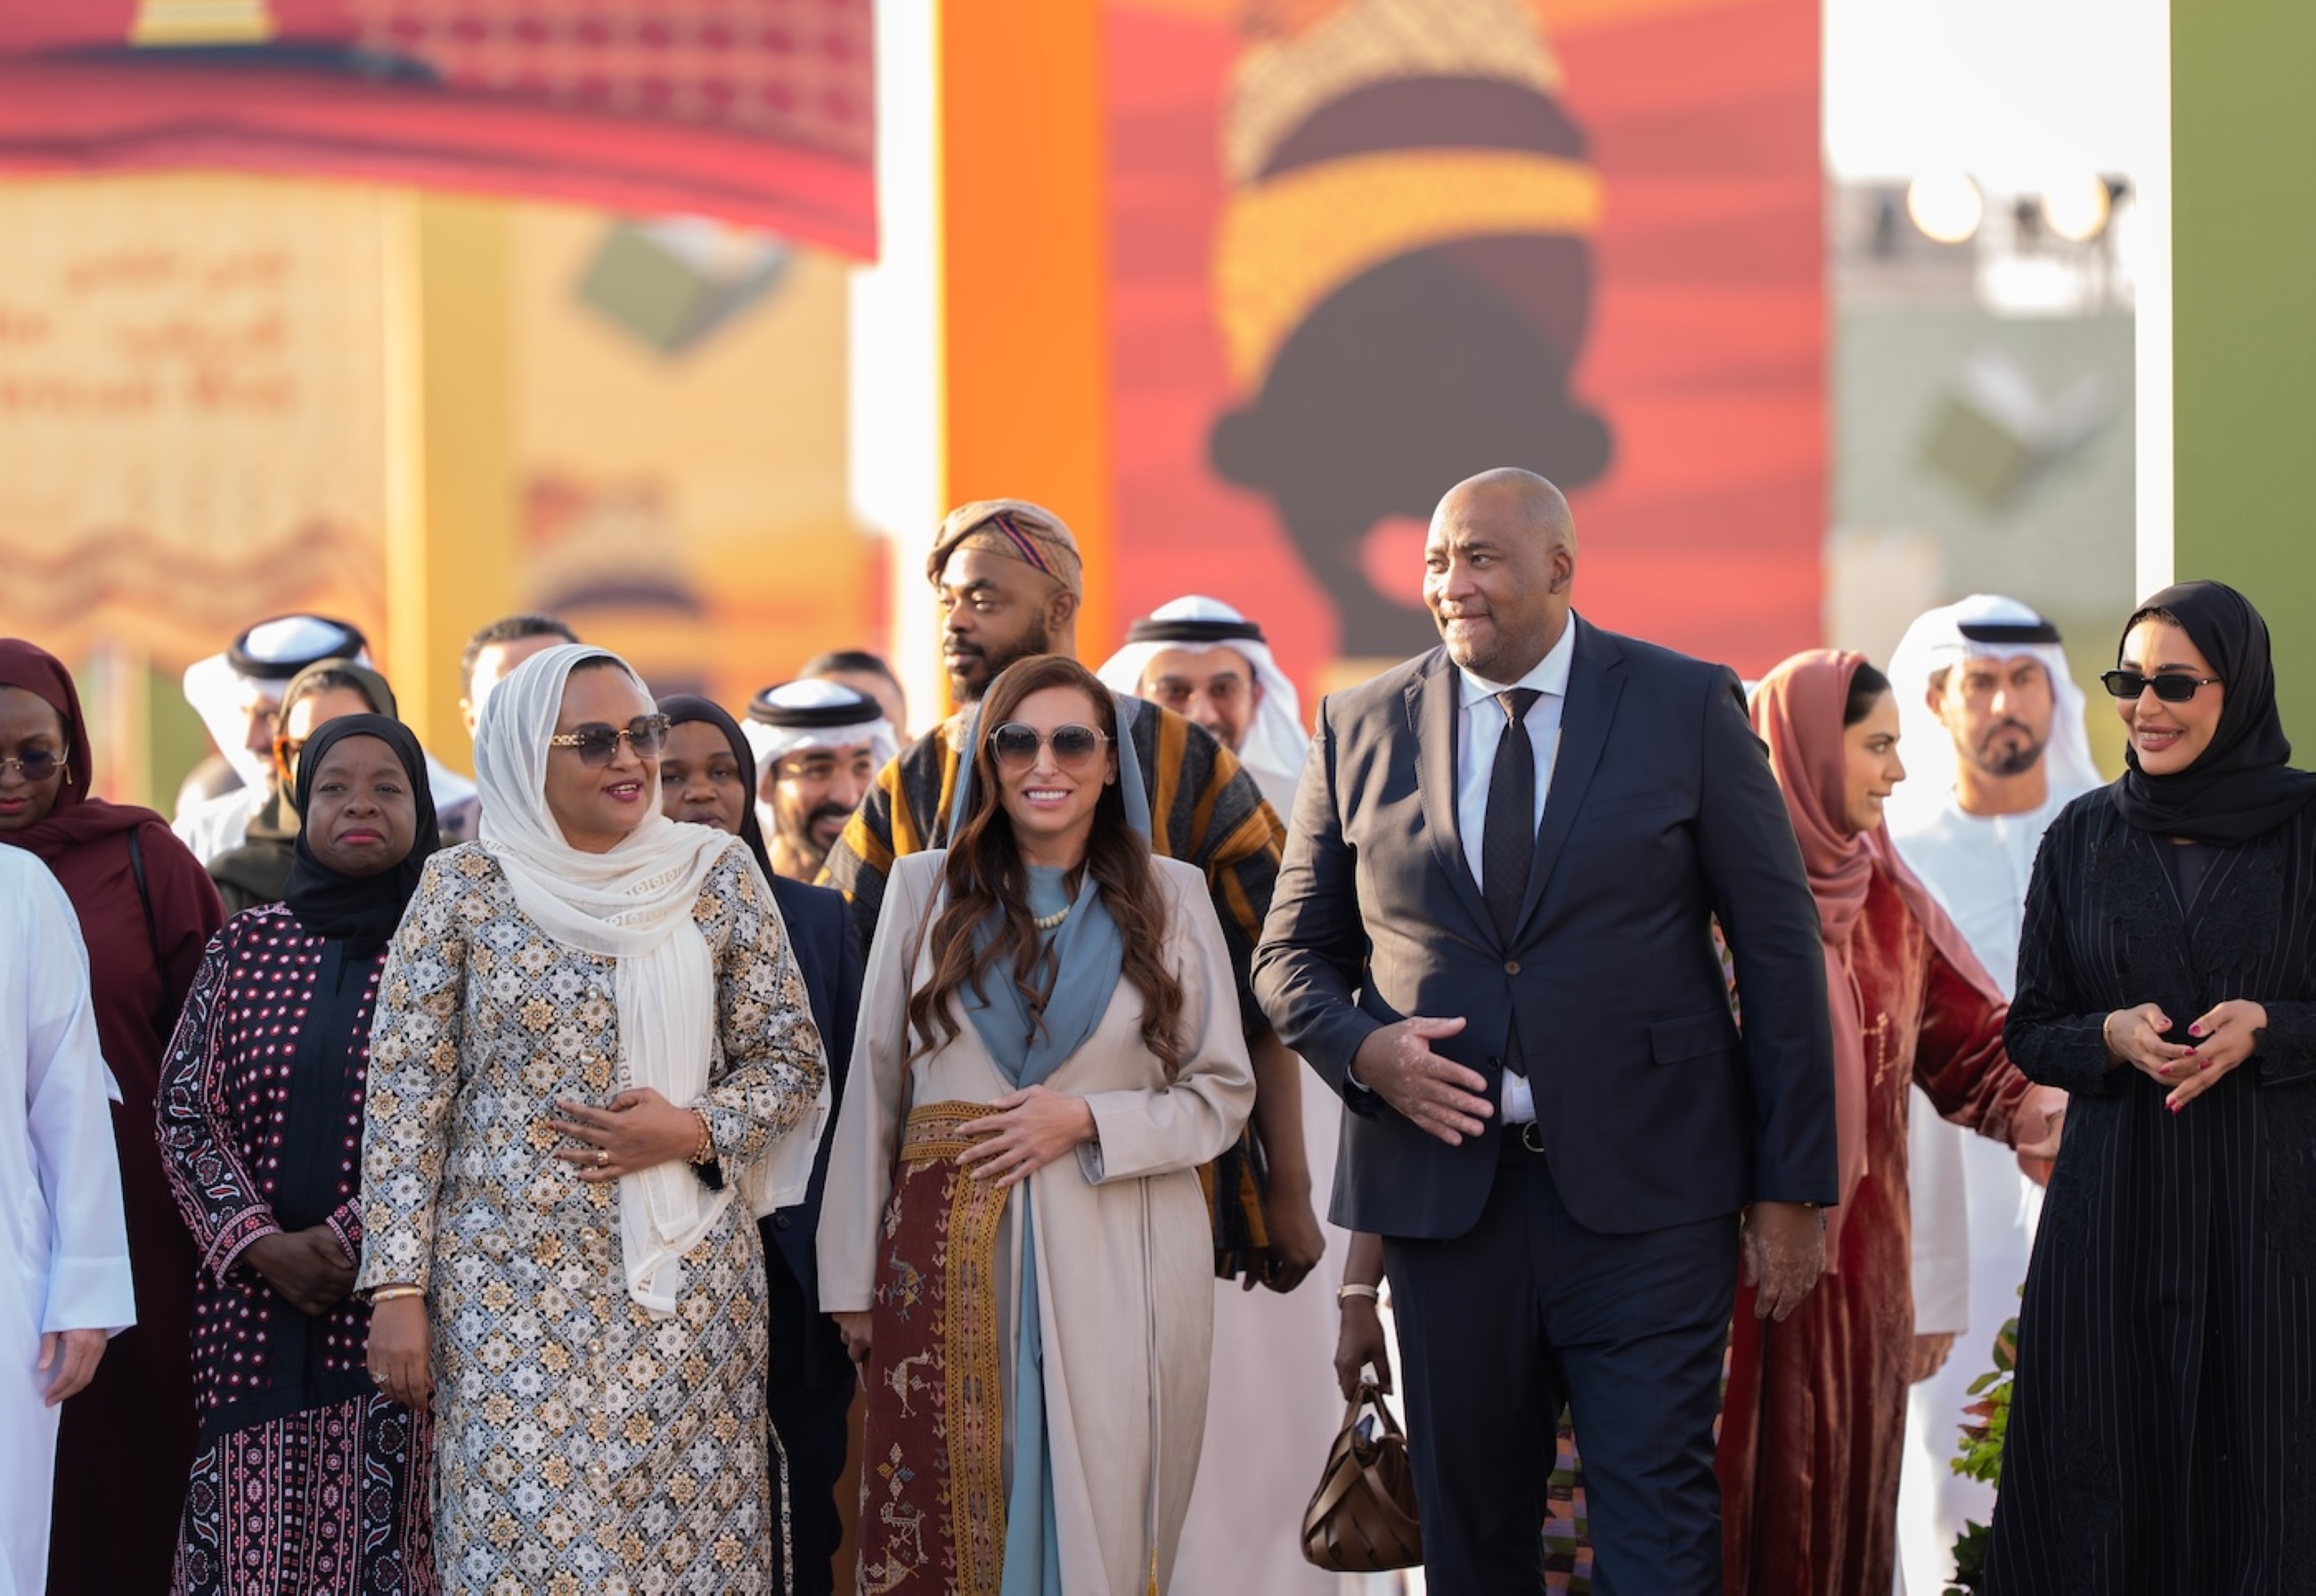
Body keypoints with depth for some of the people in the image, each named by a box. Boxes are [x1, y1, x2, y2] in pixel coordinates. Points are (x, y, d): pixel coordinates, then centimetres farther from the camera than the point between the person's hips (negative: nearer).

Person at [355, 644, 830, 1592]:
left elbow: (792, 1061, 9)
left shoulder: (715, 877, 6)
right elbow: (406, 1098, 1)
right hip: (513, 1282, -1)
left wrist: (692, 1131, -10)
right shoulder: (464, 890, 2)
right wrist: (397, 1291, -5)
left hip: (686, 1281, 2)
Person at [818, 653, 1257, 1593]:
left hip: (1114, 1263, 0)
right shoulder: (926, 890, 7)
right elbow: (873, 1089, 8)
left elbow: (1222, 1093, 6)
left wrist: (1087, 1120, -10)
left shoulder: (1169, 898, 5)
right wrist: (853, 1277, 5)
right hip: (947, 1259, 1)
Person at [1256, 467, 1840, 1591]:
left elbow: (1780, 948, 2)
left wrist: (1790, 1191, -3)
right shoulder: (1363, 728, 8)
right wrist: (1364, 1048, -9)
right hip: (1443, 1182, 3)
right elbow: (1292, 952, 14)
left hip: (1644, 1192, -2)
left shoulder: (1691, 707, 2)